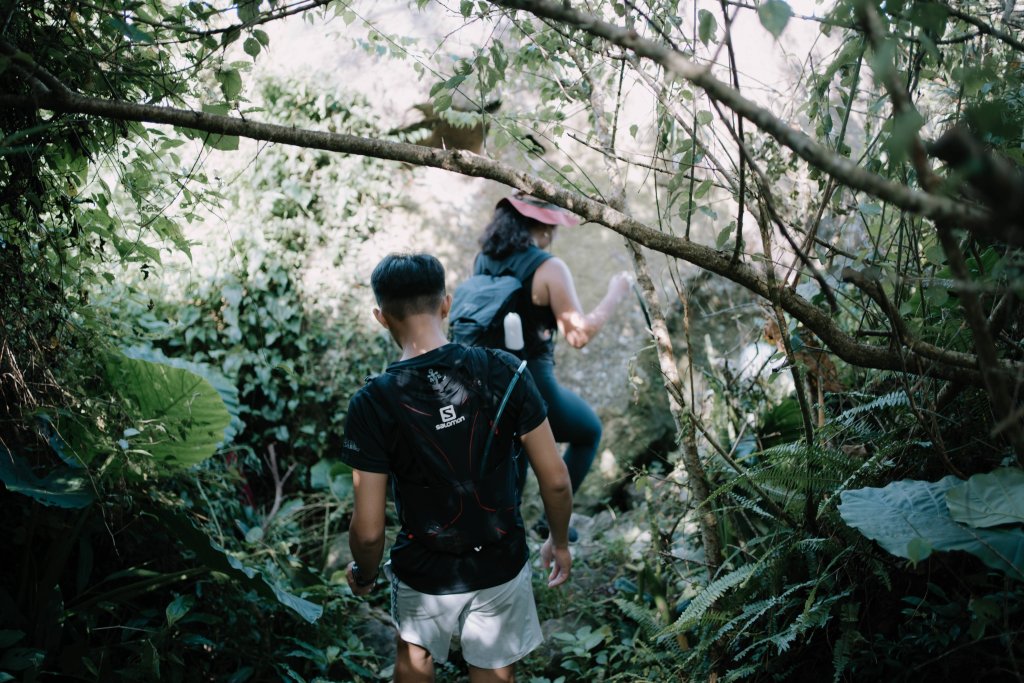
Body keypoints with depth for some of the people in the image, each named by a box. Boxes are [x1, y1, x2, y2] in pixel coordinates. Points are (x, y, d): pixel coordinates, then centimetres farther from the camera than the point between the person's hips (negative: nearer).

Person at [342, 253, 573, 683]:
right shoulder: (503, 372, -17)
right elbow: (556, 481, -11)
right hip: (502, 568, 1)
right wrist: (560, 542, 8)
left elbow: (369, 531, -17)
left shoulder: (372, 404, -21)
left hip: (426, 576, -1)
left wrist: (363, 575, 5)